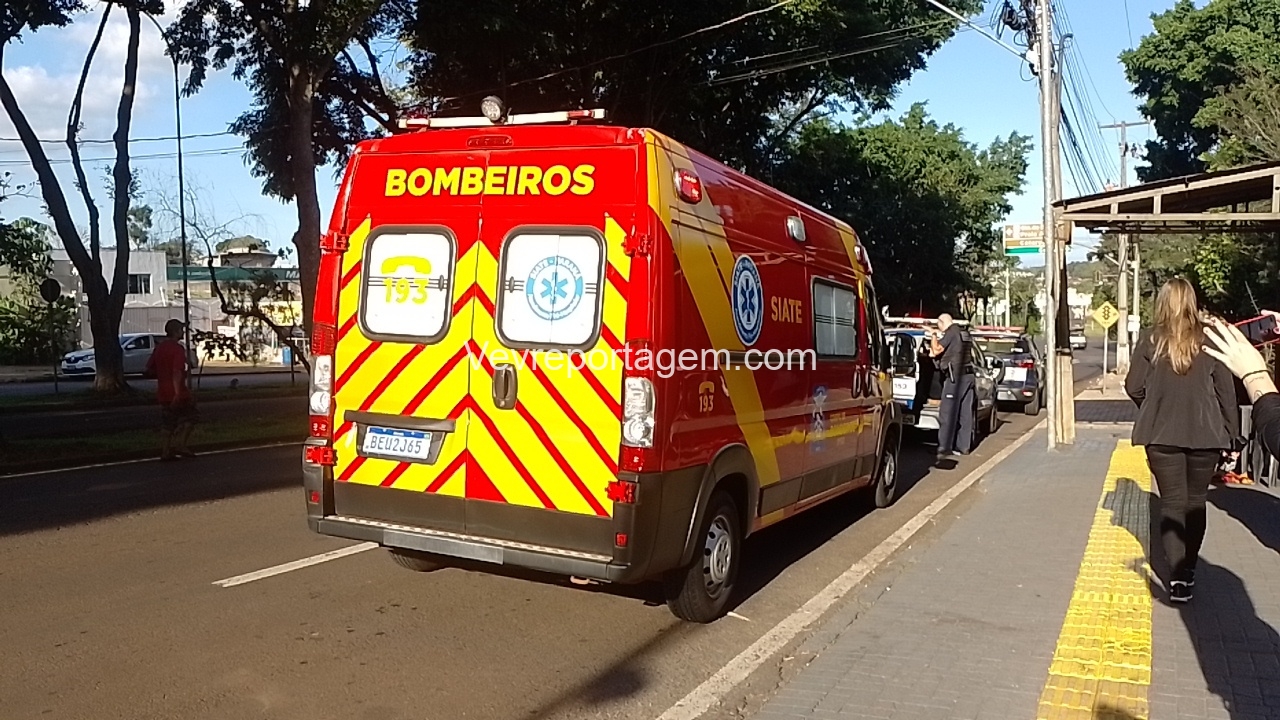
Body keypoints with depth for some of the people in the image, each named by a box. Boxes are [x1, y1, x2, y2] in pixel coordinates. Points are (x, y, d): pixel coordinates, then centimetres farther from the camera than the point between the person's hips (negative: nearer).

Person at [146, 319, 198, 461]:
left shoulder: (159, 348, 11)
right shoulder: (177, 348, -14)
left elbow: (149, 370, 14)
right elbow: (177, 372, -23)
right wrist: (178, 392, -25)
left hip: (163, 392, 7)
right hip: (177, 393, -7)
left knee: (167, 423, 11)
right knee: (189, 417, 7)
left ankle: (165, 452, 10)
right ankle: (179, 444, -3)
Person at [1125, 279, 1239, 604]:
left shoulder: (1150, 339, -3)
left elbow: (1133, 387, -2)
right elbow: (1226, 392, 1)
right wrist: (1232, 435, 9)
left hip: (1162, 434, -1)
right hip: (1205, 434, 1)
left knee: (1172, 503, 5)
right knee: (1195, 503, 16)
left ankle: (1177, 575, -7)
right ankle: (1188, 570, 25)